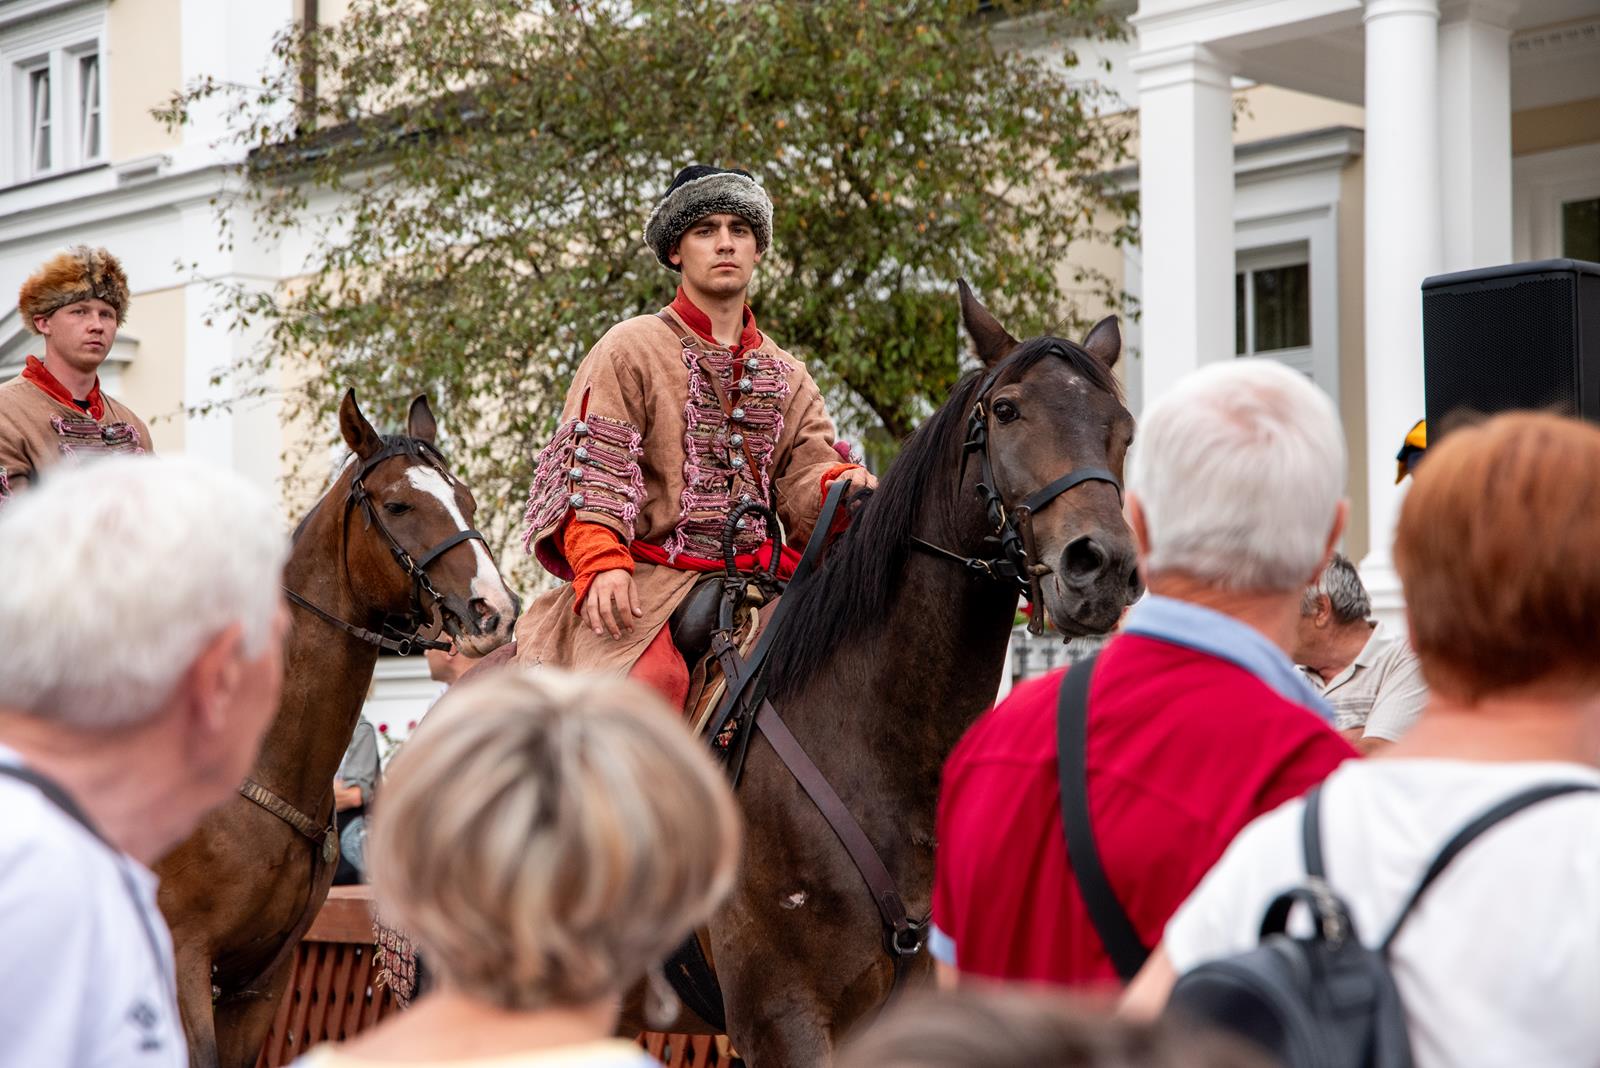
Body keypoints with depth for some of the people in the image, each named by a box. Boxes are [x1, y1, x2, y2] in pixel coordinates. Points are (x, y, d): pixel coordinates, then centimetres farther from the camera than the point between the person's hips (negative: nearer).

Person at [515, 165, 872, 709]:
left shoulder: (785, 375, 22)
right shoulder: (630, 348, 7)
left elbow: (806, 470, 12)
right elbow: (592, 468, -4)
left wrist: (842, 486, -14)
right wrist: (601, 562, -20)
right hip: (647, 582, -5)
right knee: (650, 680, -34)